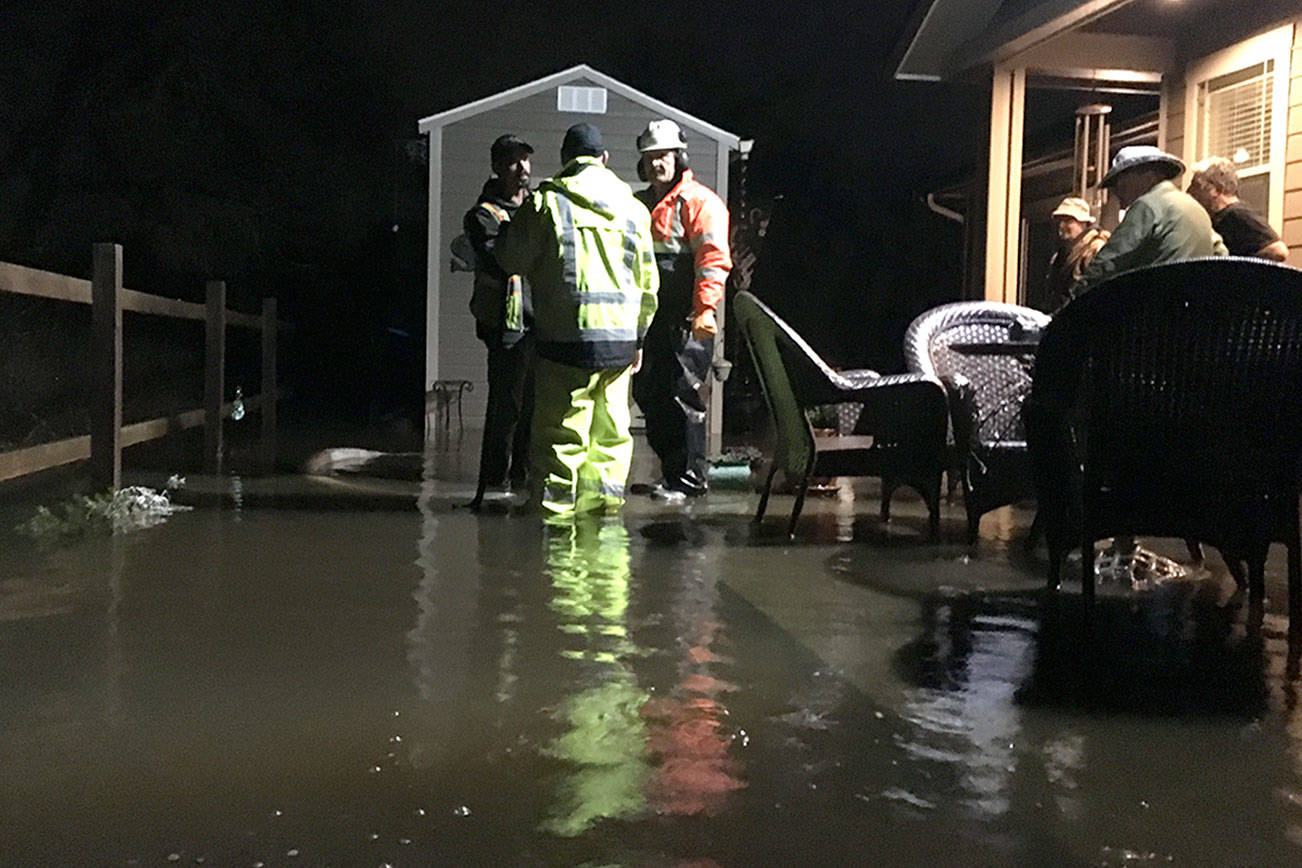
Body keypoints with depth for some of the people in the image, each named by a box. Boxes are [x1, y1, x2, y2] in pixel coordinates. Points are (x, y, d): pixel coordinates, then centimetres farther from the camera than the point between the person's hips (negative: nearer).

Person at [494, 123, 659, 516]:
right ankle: (605, 500, 17)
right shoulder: (633, 208, 10)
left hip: (566, 336, -4)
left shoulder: (546, 202, -3)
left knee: (560, 425, 1)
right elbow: (648, 282, 13)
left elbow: (512, 259, 4)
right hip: (620, 335, 4)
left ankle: (555, 505, 3)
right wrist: (638, 337, 22)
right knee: (611, 428, 12)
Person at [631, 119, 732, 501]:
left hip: (686, 322, -8)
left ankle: (689, 478, 2)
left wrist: (705, 309, -23)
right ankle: (671, 471, 22)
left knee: (682, 397, -7)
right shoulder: (639, 205, 19)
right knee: (648, 395, 9)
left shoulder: (700, 202, -5)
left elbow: (713, 259, -14)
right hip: (648, 318, 8)